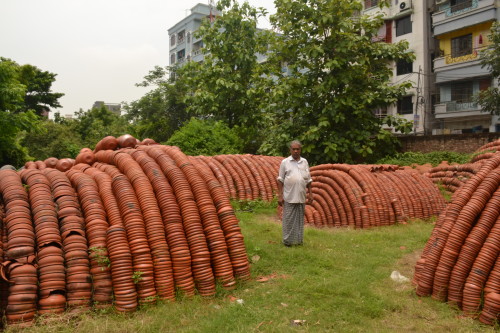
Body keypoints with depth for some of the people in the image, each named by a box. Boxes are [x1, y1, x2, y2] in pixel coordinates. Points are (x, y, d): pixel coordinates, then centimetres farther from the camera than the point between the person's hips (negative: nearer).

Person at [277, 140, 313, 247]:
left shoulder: (304, 162, 10)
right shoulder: (285, 162, 1)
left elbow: (308, 180, 14)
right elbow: (280, 180, -1)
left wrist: (311, 194, 9)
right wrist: (280, 196, -7)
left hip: (301, 197, 3)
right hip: (289, 197, -3)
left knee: (300, 219, 9)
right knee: (288, 220, 1)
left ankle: (299, 240, 19)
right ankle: (287, 241, 12)